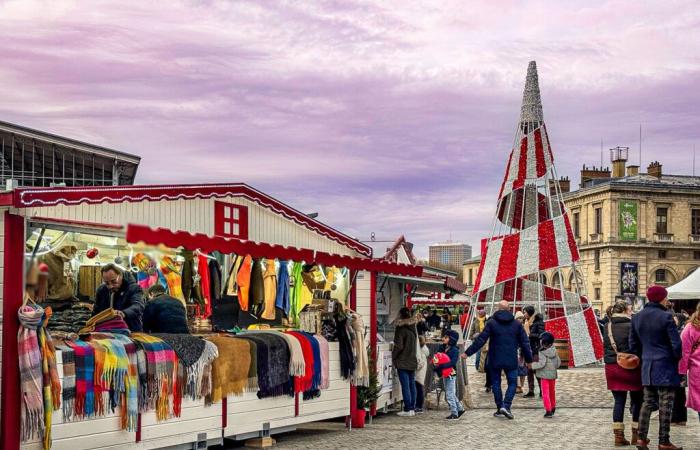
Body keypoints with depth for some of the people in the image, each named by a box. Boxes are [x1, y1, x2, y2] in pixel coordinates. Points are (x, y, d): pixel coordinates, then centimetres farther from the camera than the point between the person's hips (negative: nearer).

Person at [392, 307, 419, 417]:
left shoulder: (401, 328, -13)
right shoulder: (413, 328, 9)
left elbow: (398, 346, -16)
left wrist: (393, 357, -4)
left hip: (402, 361, -7)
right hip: (412, 360, 7)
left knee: (405, 385, -6)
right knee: (412, 384, 10)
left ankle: (407, 409, -7)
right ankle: (412, 408, 13)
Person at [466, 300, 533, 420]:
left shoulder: (491, 323, -5)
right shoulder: (517, 324, 2)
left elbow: (480, 340, -8)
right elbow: (524, 343, 5)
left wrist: (468, 352, -3)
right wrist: (529, 359, 13)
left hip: (495, 360, -1)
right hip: (511, 361, 1)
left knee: (496, 383, 12)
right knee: (512, 383, 8)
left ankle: (499, 409, 13)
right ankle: (506, 406, -10)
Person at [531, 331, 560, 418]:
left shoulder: (542, 353, -16)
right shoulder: (554, 352, 3)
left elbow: (541, 364, -23)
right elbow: (558, 363, 7)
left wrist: (532, 365, -15)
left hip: (545, 375, -6)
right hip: (553, 375, 6)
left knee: (545, 393, -5)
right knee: (552, 392, 21)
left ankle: (548, 411, -13)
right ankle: (553, 408, 34)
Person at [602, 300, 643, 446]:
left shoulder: (607, 327, 5)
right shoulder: (631, 326, -13)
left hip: (611, 367, 5)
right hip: (630, 367, -5)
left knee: (619, 401, 9)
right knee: (637, 401, 10)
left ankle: (619, 435, 6)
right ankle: (636, 435, 14)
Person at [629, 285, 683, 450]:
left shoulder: (637, 317, 6)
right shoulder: (665, 317, -13)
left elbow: (633, 344, 11)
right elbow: (676, 343, -13)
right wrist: (678, 359, 4)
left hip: (647, 367, 6)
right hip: (665, 367, -6)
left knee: (648, 402, 13)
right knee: (665, 405, 0)